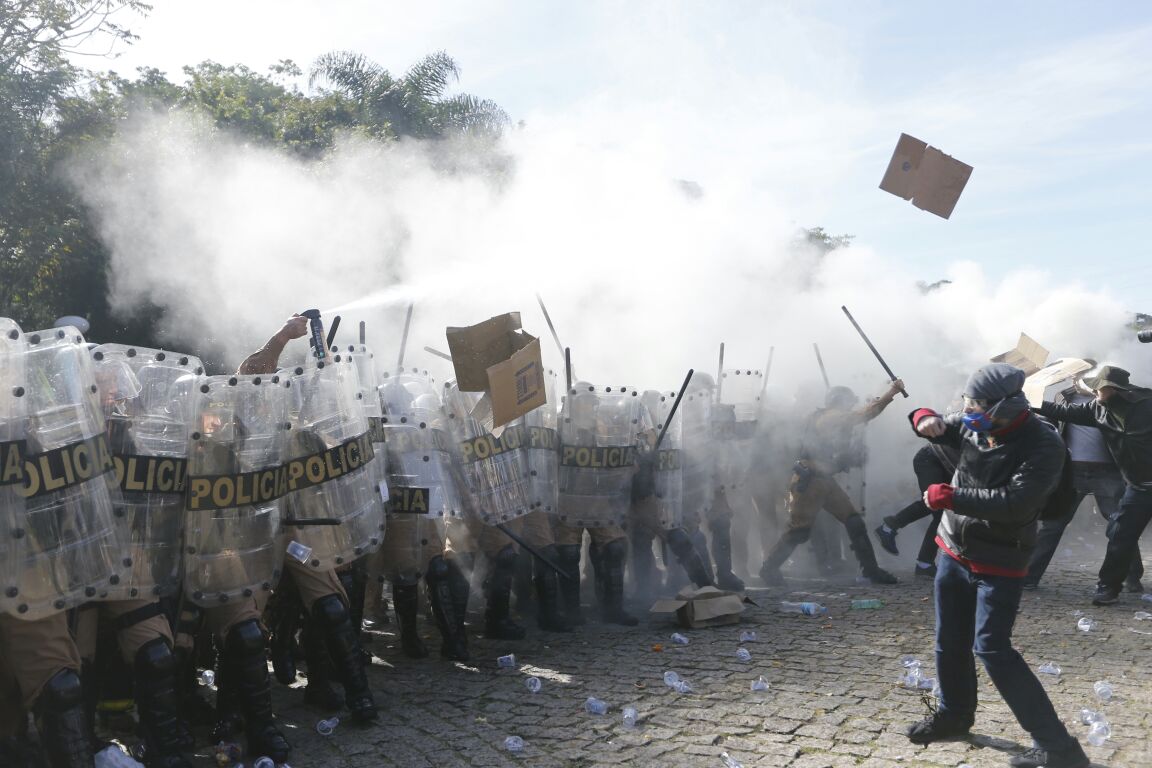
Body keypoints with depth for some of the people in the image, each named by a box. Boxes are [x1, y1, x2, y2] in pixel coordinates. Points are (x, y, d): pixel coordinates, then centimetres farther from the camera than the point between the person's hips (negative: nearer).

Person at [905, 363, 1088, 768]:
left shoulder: (1043, 446, -22)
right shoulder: (972, 427, -3)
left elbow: (1015, 503, -33)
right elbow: (937, 426, 14)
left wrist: (949, 497, -30)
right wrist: (926, 419, -11)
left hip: (998, 564, -7)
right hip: (953, 552, 7)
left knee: (991, 649, -14)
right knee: (950, 642, 16)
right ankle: (954, 714, 39)